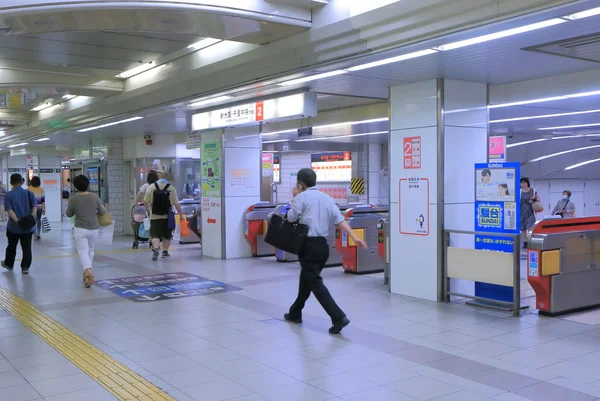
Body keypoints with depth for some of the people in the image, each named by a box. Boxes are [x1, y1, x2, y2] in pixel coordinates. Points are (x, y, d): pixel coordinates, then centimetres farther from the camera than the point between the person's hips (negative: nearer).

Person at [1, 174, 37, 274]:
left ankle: (9, 264, 35)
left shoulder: (8, 195, -6)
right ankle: (25, 267, 3)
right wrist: (32, 217, -17)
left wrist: (17, 221, -21)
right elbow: (35, 207, -8)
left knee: (11, 246, 18)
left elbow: (9, 210, -16)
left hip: (13, 226, -1)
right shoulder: (29, 193, 0)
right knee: (27, 247, 4)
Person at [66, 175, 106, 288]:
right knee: (91, 250, 19)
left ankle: (88, 271, -26)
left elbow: (69, 214, 5)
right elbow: (102, 212, 7)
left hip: (80, 229, -2)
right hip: (94, 229, 3)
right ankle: (88, 272, 26)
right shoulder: (95, 197, -4)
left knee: (83, 252, -3)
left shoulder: (73, 199, -9)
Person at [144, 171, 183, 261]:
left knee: (155, 235, -1)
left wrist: (148, 211, 20)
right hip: (167, 216, 0)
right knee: (167, 235, 17)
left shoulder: (151, 187, -2)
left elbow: (145, 202, 2)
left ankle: (155, 248, -24)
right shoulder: (171, 188, -6)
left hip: (154, 216, 0)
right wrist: (181, 214, 4)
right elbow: (176, 204, -7)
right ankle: (165, 251, 20)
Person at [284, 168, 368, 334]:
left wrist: (294, 198, 6)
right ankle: (295, 313, 34)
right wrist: (354, 238, -7)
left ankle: (338, 317, -17)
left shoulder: (301, 197, -7)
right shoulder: (327, 198, 10)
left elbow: (291, 218, -5)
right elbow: (340, 220, 0)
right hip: (322, 245, 7)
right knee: (306, 280, 21)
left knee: (315, 283, -7)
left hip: (309, 245, -7)